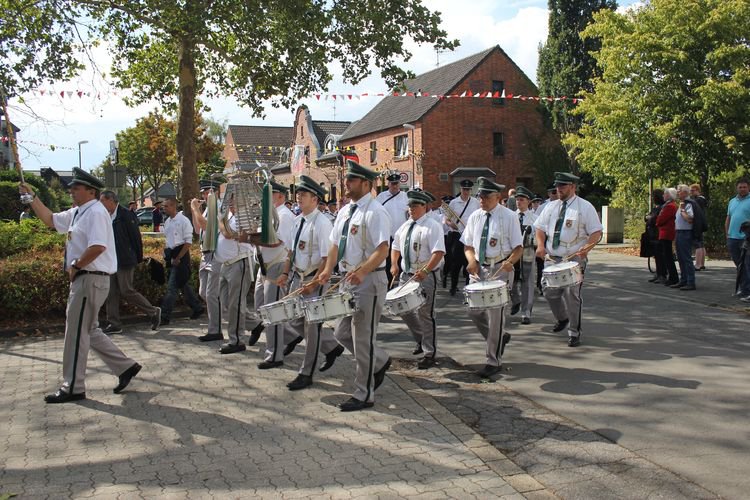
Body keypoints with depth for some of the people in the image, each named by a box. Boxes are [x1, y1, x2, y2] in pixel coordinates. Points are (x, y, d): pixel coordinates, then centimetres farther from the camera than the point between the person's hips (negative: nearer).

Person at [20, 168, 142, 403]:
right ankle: (125, 367, 23)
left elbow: (98, 246, -28)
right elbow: (50, 219, 28)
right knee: (89, 331, 16)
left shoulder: (95, 213, -15)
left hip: (91, 279, -10)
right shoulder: (77, 213, 15)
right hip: (84, 278, 10)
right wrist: (32, 197, 22)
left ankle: (72, 388, 8)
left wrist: (75, 265, -18)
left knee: (76, 332, -2)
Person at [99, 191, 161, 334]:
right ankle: (114, 324, 14)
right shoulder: (107, 216, 11)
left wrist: (139, 258, -8)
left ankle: (153, 312, 9)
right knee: (111, 293, 7)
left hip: (124, 260, -8)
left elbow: (136, 236, -11)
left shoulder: (126, 214, -12)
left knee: (126, 291, -6)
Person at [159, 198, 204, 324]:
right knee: (183, 285, 16)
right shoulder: (167, 222, 11)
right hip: (172, 256, 8)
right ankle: (197, 308, 30)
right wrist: (166, 253, 7)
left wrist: (178, 258, -16)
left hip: (181, 256, -8)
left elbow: (188, 242, -15)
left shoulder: (183, 221, -13)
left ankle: (164, 317, -7)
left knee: (172, 287, -9)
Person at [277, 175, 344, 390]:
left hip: (315, 279, -9)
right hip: (298, 277, 9)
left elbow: (328, 258, -21)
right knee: (293, 321, 13)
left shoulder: (322, 223, -18)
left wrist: (313, 283, -22)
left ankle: (306, 374, 14)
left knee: (312, 325, 1)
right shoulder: (298, 220, 8)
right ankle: (332, 347, 32)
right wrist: (286, 273, 10)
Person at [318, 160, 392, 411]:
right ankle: (380, 362, 35)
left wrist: (361, 272, -35)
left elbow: (382, 249, -22)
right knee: (342, 333, 14)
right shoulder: (345, 211, 13)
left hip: (369, 280, -9)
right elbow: (335, 245, 17)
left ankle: (364, 395, 10)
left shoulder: (374, 212, -14)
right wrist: (328, 271, 2)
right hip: (349, 279, 9)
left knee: (363, 337, -2)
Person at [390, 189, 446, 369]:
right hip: (407, 274, 8)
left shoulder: (432, 226, -13)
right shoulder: (405, 226, 10)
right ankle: (421, 339, 36)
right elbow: (395, 246, 22)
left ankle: (429, 353, 10)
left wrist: (425, 271, -32)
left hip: (426, 276, -8)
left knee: (425, 314, -3)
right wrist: (394, 264, 5)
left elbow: (438, 252, -22)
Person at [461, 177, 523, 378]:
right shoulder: (475, 217, 8)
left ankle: (493, 361, 3)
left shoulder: (509, 217, -6)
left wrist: (510, 262, -27)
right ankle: (499, 338, 34)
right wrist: (471, 259, -9)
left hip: (500, 270, -5)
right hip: (479, 269, 6)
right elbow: (468, 245, 12)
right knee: (474, 311, 7)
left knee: (495, 314, -6)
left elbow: (518, 248, -7)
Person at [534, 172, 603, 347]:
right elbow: (540, 228, 13)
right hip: (553, 258, 5)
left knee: (572, 295, -7)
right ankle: (562, 318, 37)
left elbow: (596, 232, -6)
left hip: (575, 259, -5)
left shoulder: (585, 207, -3)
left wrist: (586, 248, -23)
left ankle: (574, 333, 6)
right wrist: (540, 245, -6)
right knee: (550, 292, 8)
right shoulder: (551, 206, 11)